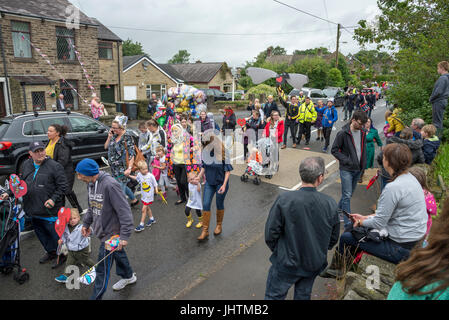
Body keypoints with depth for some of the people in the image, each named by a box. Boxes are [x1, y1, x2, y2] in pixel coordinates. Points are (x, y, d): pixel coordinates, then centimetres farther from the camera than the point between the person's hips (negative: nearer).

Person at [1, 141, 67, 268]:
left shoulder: (55, 166, -14)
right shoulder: (26, 165, 7)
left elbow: (63, 186, -12)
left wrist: (54, 199, -22)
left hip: (50, 211, -7)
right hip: (34, 211, 7)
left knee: (55, 234, 3)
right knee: (40, 234, 21)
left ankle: (62, 255, 24)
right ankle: (50, 252, 42)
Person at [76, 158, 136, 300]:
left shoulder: (110, 185, -29)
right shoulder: (91, 184, 1)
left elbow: (124, 211, -27)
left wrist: (124, 236, -27)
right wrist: (86, 223, 17)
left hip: (111, 232, -8)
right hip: (102, 230, 8)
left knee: (102, 268, 2)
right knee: (118, 255, 27)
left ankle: (96, 297, 20)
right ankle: (128, 276, 49)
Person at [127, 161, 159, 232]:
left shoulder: (150, 176, -21)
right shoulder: (139, 174, -5)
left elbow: (155, 184, -11)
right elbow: (136, 178, 18)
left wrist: (156, 189, -26)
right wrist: (129, 176, 10)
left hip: (149, 195, -6)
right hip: (143, 194, 6)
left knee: (144, 209, -5)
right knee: (147, 208, 20)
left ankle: (141, 225, 5)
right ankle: (152, 219, 42)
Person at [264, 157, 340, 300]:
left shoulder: (284, 200, -25)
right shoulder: (331, 204, -15)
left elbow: (270, 234, -17)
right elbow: (334, 238, -1)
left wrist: (278, 251, 4)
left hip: (287, 263, -3)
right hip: (314, 264, 3)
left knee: (274, 295, 17)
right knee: (303, 295, 25)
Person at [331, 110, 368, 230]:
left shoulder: (363, 132, 6)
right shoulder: (343, 133, -13)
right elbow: (334, 150, -10)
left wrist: (363, 164, 9)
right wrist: (346, 161, -17)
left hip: (358, 169, 6)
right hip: (347, 169, -6)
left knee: (349, 194, 15)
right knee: (347, 195, -6)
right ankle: (348, 223, 0)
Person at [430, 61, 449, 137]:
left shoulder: (442, 78, -16)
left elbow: (438, 91, -22)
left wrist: (431, 98, -7)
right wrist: (432, 98, 15)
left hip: (438, 102, -10)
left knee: (437, 122, -6)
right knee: (439, 121, 16)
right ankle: (439, 136, 22)